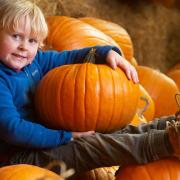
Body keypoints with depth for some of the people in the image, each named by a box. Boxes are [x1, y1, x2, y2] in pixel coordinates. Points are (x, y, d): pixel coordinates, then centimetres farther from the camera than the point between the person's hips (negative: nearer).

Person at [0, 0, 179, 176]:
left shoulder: (34, 60, 7)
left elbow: (70, 57, 15)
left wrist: (108, 53, -2)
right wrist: (66, 136, -24)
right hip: (18, 155, -10)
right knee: (90, 146, -27)